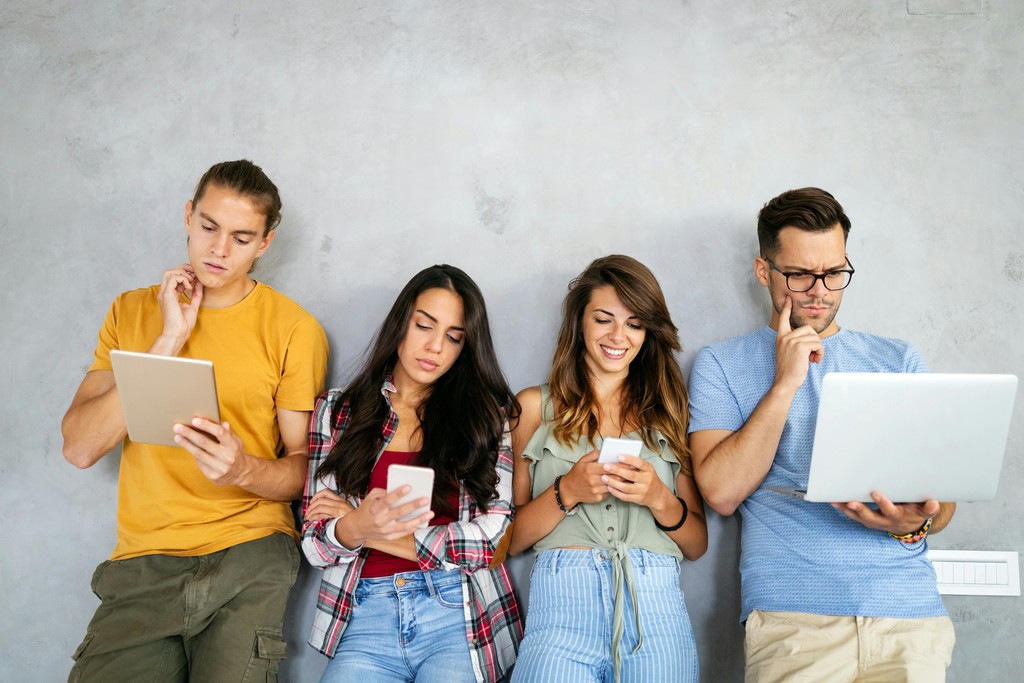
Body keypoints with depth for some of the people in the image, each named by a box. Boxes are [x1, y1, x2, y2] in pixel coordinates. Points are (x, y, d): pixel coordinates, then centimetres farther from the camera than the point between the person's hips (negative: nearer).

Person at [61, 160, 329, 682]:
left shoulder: (294, 330, -1)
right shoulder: (132, 312, 9)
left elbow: (305, 467, 2)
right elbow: (80, 448, -2)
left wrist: (245, 470, -20)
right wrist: (167, 341, -9)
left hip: (249, 554, -2)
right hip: (144, 560, 2)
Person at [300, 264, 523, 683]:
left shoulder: (486, 414, 7)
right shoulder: (338, 411, 9)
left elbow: (491, 541, -2)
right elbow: (314, 545, 4)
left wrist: (372, 533, -4)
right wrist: (356, 528, -19)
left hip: (459, 618, 0)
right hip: (367, 618, 0)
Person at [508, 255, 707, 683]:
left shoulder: (667, 411, 13)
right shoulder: (534, 407, 9)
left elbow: (697, 544, 12)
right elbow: (508, 539, 4)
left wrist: (659, 498, -6)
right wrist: (567, 492, -11)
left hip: (655, 607, 2)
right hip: (562, 602, -1)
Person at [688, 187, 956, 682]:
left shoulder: (898, 361, 14)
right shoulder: (722, 365, 6)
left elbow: (941, 488, 13)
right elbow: (722, 492, -6)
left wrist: (916, 523, -10)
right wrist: (785, 382, -7)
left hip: (908, 609, 3)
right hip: (793, 613, -2)